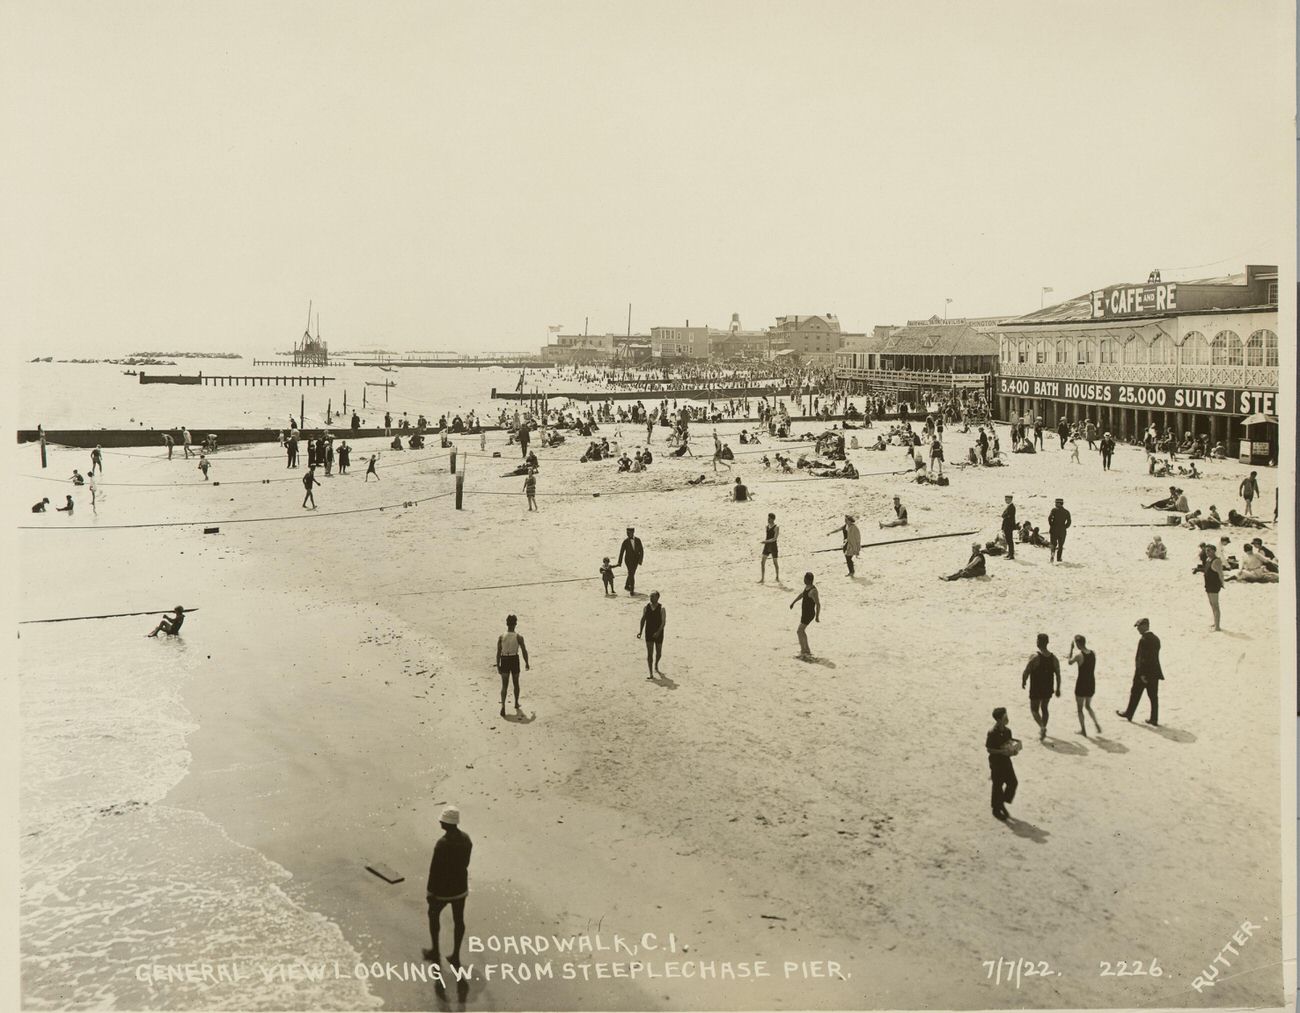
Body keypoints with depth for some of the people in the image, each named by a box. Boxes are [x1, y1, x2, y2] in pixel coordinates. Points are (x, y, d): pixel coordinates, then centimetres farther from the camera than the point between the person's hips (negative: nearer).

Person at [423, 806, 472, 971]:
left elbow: (435, 869, -22)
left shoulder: (442, 843, -28)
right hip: (460, 886, 6)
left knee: (433, 915, 19)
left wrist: (430, 891, -11)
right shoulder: (466, 838, -5)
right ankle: (456, 956, 24)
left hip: (443, 889, -6)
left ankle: (435, 952, 30)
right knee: (458, 919, 15)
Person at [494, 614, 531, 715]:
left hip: (504, 661, 0)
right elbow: (524, 651, -7)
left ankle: (503, 705, -16)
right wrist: (526, 663, 8)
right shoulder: (518, 637, -11)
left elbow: (498, 652, -7)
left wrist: (498, 666, 2)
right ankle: (516, 703, 34)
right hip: (515, 660, 0)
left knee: (504, 685, 4)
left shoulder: (501, 637, -8)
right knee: (516, 683, 20)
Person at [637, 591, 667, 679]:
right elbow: (643, 619, 5)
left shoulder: (661, 609, -11)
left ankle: (656, 667, 43)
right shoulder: (646, 607, -2)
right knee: (649, 653, -7)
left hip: (658, 633, -1)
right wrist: (640, 631, -1)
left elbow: (663, 622, -16)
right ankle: (651, 674, -6)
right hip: (649, 633, 1)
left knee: (659, 653, 14)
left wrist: (658, 632, -28)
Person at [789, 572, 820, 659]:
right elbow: (801, 594, 23)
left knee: (799, 631, -6)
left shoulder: (813, 591, -26)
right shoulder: (807, 587, 5)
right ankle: (807, 650, 28)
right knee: (802, 631, 19)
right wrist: (793, 602, 19)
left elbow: (818, 604, -25)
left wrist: (817, 617, -21)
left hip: (809, 614, -10)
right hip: (805, 613, 10)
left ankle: (803, 651, 0)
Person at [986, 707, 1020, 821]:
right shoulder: (992, 733, -21)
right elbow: (989, 749, -17)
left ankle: (1002, 803, 28)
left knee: (1013, 782, 7)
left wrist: (1013, 749, -6)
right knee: (998, 786, 4)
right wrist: (1002, 752, -26)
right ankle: (996, 809, 21)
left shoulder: (1007, 730, 0)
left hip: (1006, 760, 7)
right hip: (996, 762, -7)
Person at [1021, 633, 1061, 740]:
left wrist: (1023, 682, 2)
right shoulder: (1054, 658, -2)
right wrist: (1058, 689, 12)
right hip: (1048, 689, 5)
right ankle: (1043, 729, 30)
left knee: (1034, 709, 9)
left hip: (1036, 689, -5)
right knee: (1044, 708, 23)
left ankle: (1042, 727, -14)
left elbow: (1026, 672, -16)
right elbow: (1058, 675, 2)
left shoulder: (1034, 657, -17)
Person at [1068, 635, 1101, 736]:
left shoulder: (1078, 655, -18)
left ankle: (1083, 730, 14)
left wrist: (1071, 649, 5)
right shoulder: (1093, 653, -3)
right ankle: (1097, 725, 10)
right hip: (1091, 684, 5)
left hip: (1081, 684, -5)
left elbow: (1070, 662, 1)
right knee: (1088, 706, 24)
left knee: (1080, 709, 11)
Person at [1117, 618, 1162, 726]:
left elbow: (1142, 657, -19)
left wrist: (1141, 673, -17)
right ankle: (1154, 719, 8)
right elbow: (1155, 657, 12)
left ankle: (1129, 714, 20)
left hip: (1143, 672, -7)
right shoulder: (1156, 639, 8)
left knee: (1135, 694, 8)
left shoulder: (1143, 639, -16)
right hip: (1155, 672, 7)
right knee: (1153, 696, 7)